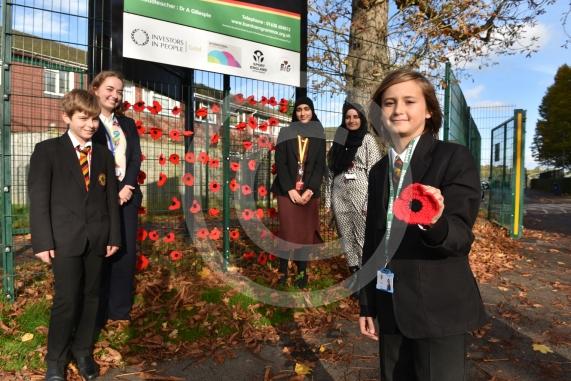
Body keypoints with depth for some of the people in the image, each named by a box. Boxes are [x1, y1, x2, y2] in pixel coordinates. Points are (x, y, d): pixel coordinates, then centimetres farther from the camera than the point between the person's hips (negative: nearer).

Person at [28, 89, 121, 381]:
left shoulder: (104, 154, 10)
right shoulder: (47, 150, 0)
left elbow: (111, 198, 9)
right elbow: (38, 198, -4)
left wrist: (114, 236, 6)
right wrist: (42, 241, -10)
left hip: (97, 238, 4)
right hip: (64, 238, -3)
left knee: (90, 296, 11)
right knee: (66, 299, -3)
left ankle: (83, 351, 28)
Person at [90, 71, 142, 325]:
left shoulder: (128, 124, 16)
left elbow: (136, 158, 6)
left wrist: (126, 187, -9)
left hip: (127, 195, 4)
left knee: (126, 251, 6)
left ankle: (121, 309, 19)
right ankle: (99, 313, 15)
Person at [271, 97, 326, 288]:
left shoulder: (318, 134, 8)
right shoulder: (286, 132, 5)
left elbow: (320, 164, 1)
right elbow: (280, 163, -2)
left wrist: (310, 189, -12)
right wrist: (290, 189, -12)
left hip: (310, 191, 1)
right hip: (287, 190, -1)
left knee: (306, 232, 3)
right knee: (287, 231, -3)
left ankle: (302, 271, 15)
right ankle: (283, 270, 10)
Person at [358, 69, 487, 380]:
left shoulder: (455, 158, -9)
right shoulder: (378, 170, 6)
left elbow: (461, 236, -17)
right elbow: (372, 240, 9)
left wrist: (434, 224, -40)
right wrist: (366, 304, 11)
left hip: (438, 309, -5)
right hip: (391, 308, 5)